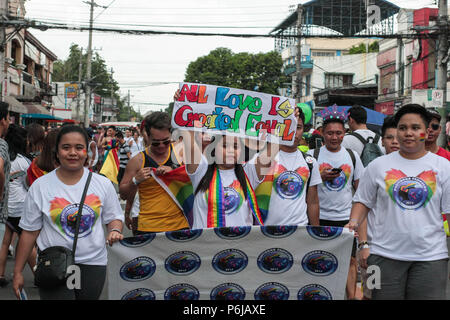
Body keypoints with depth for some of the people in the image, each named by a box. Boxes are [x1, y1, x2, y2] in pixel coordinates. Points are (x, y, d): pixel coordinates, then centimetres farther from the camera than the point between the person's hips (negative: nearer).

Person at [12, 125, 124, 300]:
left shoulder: (103, 184, 0)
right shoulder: (40, 186, -3)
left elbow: (114, 217, 10)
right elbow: (30, 231, 1)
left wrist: (114, 230, -13)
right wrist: (18, 272, 2)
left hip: (93, 264, 2)